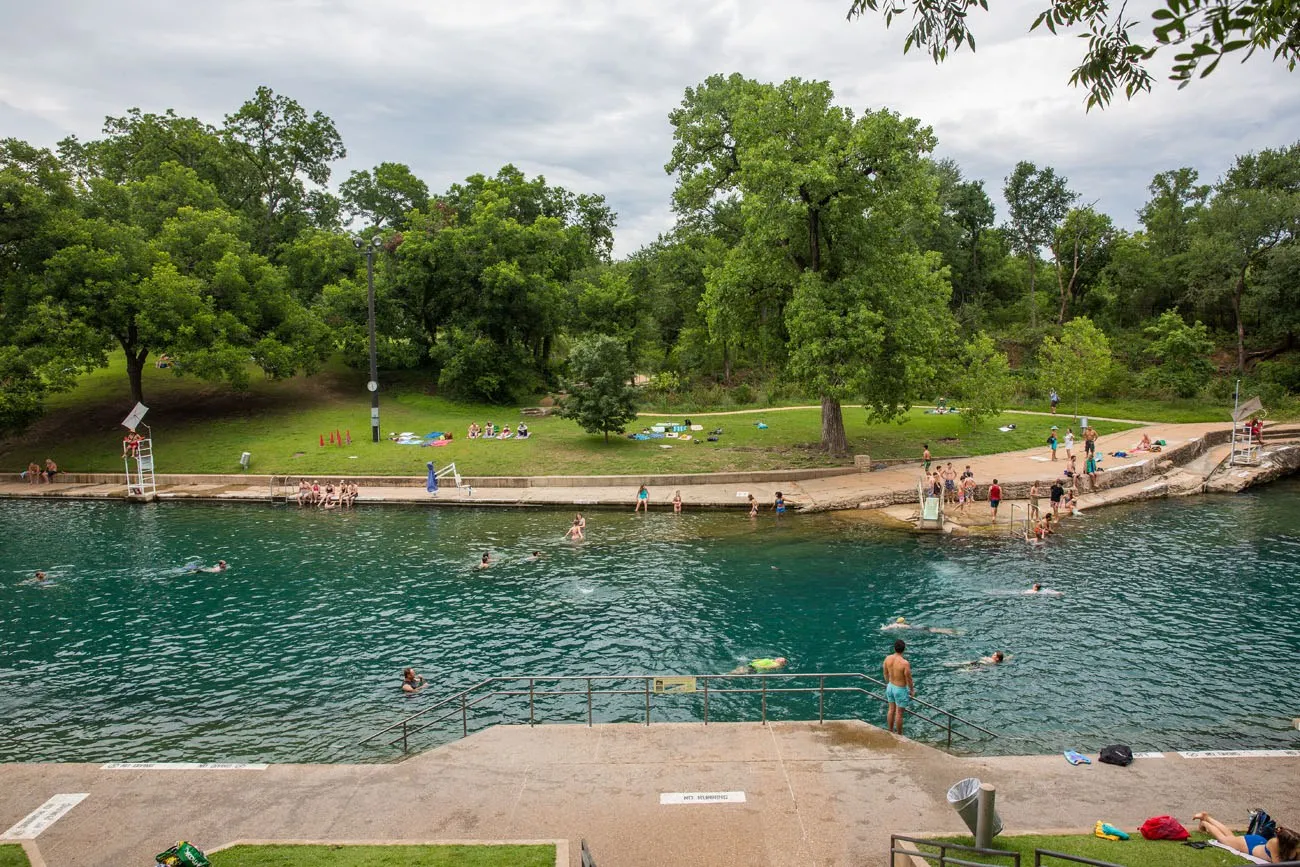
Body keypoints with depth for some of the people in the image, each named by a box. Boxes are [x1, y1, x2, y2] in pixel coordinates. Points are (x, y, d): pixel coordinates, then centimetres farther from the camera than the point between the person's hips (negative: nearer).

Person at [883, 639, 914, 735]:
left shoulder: (887, 658, -11)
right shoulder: (905, 663, -28)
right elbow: (908, 679, -17)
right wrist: (912, 691, 1)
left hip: (890, 686, 6)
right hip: (900, 689, -6)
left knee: (891, 709, 22)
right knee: (899, 713, 10)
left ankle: (890, 731, 37)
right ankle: (899, 735, 25)